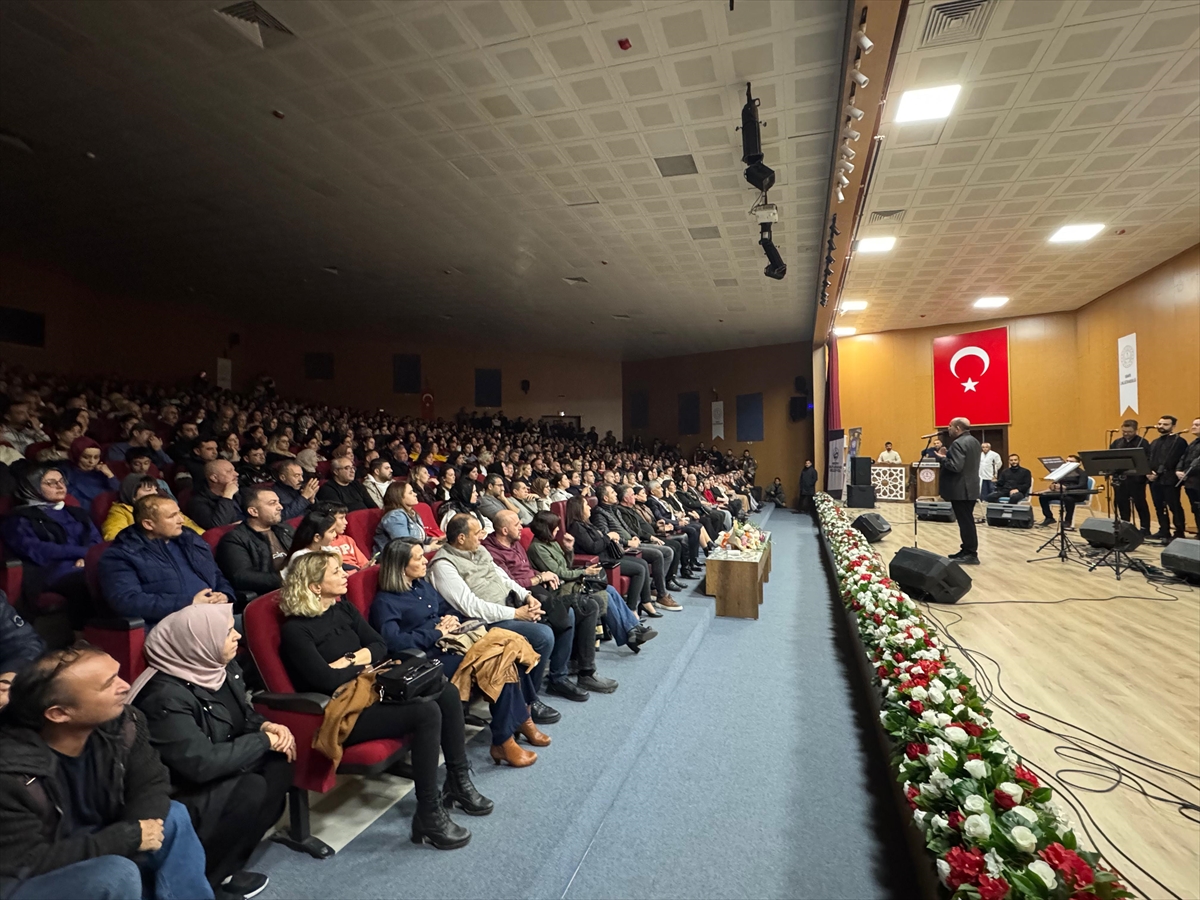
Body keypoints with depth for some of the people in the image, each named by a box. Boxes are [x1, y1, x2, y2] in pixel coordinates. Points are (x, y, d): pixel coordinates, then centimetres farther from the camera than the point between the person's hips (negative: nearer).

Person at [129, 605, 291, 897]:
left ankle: (239, 838, 2)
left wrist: (266, 726, -13)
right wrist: (264, 740, -24)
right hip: (180, 792, -7)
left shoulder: (221, 666, -5)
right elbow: (202, 764, -33)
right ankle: (206, 875, -4)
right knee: (252, 790, -26)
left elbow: (243, 714, 9)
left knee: (279, 761, -14)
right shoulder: (165, 697, -29)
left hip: (220, 769, 7)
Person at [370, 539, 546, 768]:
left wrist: (451, 619, 3)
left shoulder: (422, 585, 18)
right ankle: (503, 742, -11)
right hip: (429, 658, -8)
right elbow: (394, 642, -20)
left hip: (449, 644, 8)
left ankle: (522, 720, -2)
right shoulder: (385, 603, -6)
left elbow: (449, 608, 27)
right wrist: (437, 633, -15)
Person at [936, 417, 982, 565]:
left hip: (960, 490, -10)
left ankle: (971, 554, -1)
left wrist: (942, 458, -12)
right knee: (967, 521, 15)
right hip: (970, 488, 10)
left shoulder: (958, 443, -18)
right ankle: (967, 550, 21)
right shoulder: (974, 441, 15)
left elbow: (955, 466, -26)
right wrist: (948, 455, 11)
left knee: (965, 522, -5)